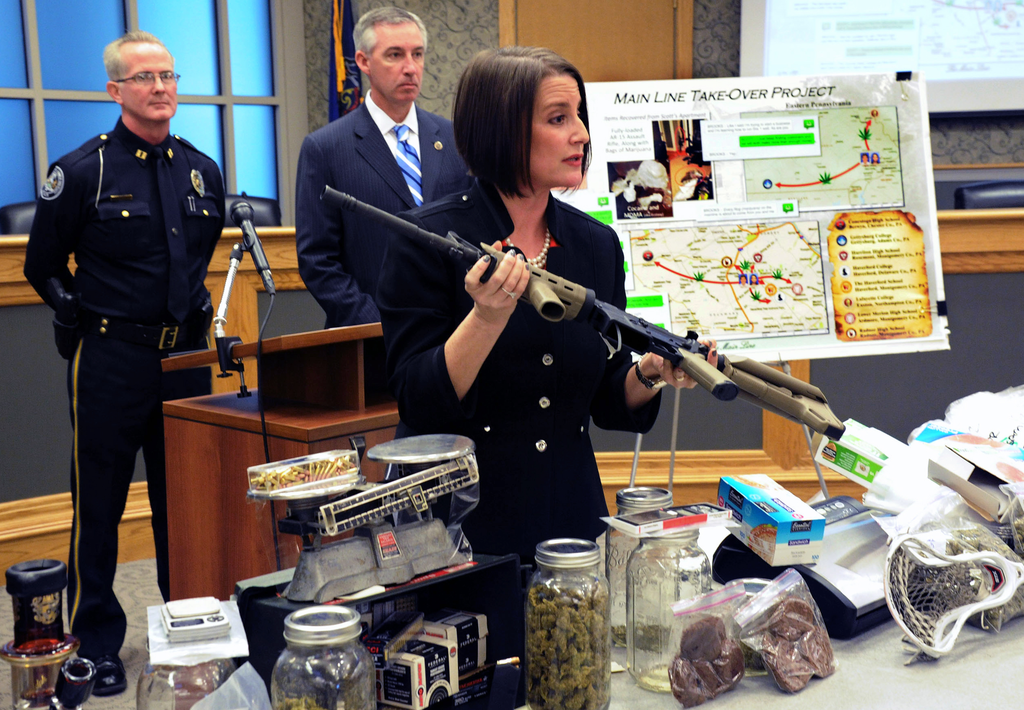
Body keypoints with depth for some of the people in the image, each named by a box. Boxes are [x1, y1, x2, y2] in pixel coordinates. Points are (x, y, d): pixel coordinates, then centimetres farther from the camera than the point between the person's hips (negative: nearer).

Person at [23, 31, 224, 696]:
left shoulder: (203, 171, 9)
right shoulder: (83, 171, -6)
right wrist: (79, 315, -4)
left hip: (186, 355, 5)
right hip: (111, 362, -4)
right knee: (99, 506, 5)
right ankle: (96, 644, 18)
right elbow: (42, 264, 3)